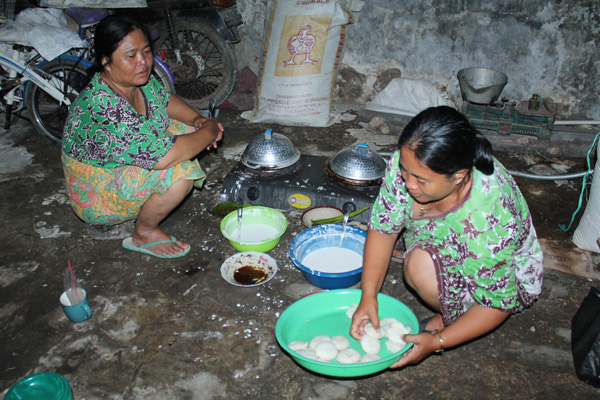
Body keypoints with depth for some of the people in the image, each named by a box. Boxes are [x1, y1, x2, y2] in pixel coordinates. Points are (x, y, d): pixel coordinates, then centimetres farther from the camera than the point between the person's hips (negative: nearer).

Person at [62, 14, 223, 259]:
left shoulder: (139, 79, -10)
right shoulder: (104, 107, -36)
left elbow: (166, 99, 11)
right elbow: (164, 156, -40)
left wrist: (198, 119, -8)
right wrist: (210, 131, -26)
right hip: (98, 200, -9)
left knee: (186, 129, 3)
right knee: (181, 170, -28)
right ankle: (144, 233, -3)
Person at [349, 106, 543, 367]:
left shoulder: (489, 220, -40)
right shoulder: (406, 164, -27)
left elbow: (498, 305, -25)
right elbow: (383, 228, -14)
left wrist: (437, 342, -28)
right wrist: (368, 296, -20)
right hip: (451, 247, 7)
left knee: (422, 267, -31)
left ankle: (452, 316, 2)